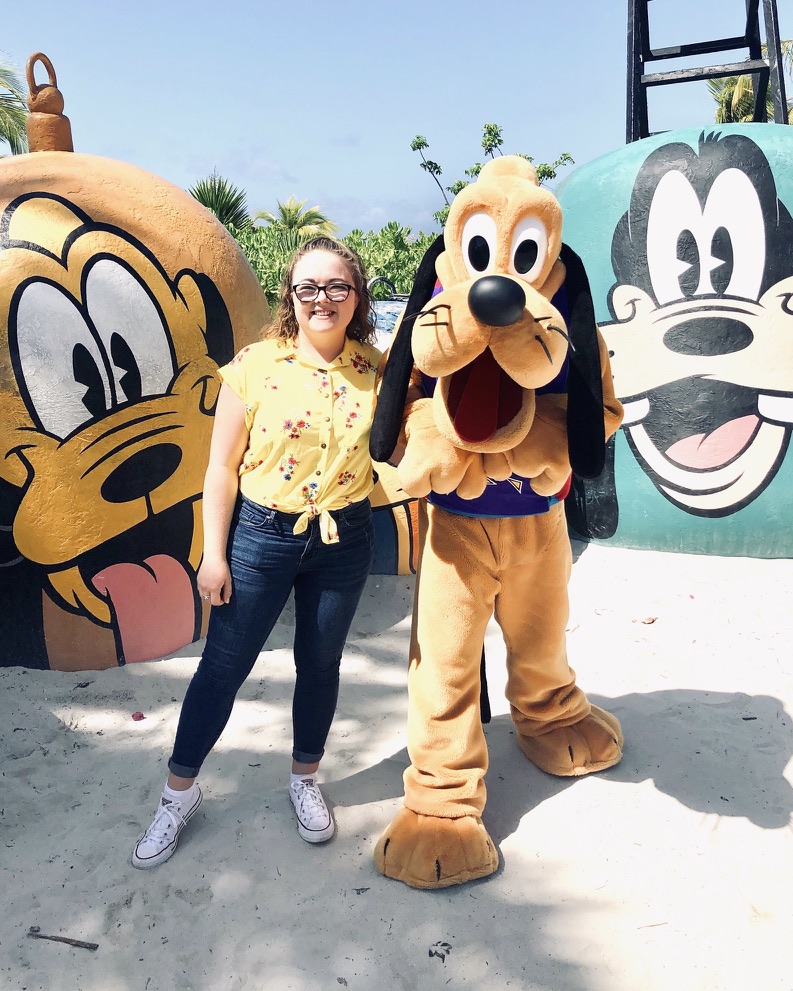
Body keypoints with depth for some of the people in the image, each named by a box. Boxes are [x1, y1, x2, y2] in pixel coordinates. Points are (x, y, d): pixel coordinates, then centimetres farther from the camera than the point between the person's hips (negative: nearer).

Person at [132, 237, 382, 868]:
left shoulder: (375, 370, -3)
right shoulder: (255, 365, -9)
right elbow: (223, 467, -6)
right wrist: (214, 554, -6)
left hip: (345, 538, 2)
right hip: (261, 534, -2)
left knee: (320, 664, 16)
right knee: (224, 667, 8)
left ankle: (305, 780, 40)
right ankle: (179, 793, 30)